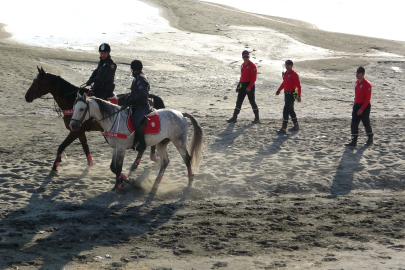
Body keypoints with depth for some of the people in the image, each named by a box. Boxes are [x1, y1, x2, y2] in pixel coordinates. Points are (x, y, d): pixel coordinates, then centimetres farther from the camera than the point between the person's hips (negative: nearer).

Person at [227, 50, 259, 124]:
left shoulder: (252, 66, -12)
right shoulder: (242, 65, 14)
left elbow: (254, 77, -16)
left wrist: (249, 87, -21)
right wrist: (239, 85, 14)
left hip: (250, 85, -8)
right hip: (243, 85, 8)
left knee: (252, 101, -1)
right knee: (239, 101, 6)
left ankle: (257, 118, 9)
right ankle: (234, 118, 8)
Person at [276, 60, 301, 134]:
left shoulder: (294, 74, -13)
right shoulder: (285, 73, 13)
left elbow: (298, 85, -16)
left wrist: (299, 96, -22)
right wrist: (279, 90, 15)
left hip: (292, 94, -9)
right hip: (286, 94, 9)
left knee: (286, 110, -15)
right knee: (290, 110, 19)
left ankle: (284, 128, -17)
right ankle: (296, 126, 33)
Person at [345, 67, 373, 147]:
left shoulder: (367, 84, -17)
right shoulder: (357, 82, 8)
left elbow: (368, 98, -19)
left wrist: (361, 109, -21)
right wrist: (355, 103, 14)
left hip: (365, 106, -7)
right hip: (357, 105, 7)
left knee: (366, 123, 3)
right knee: (354, 123, 2)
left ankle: (370, 139, 23)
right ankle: (354, 141, 5)